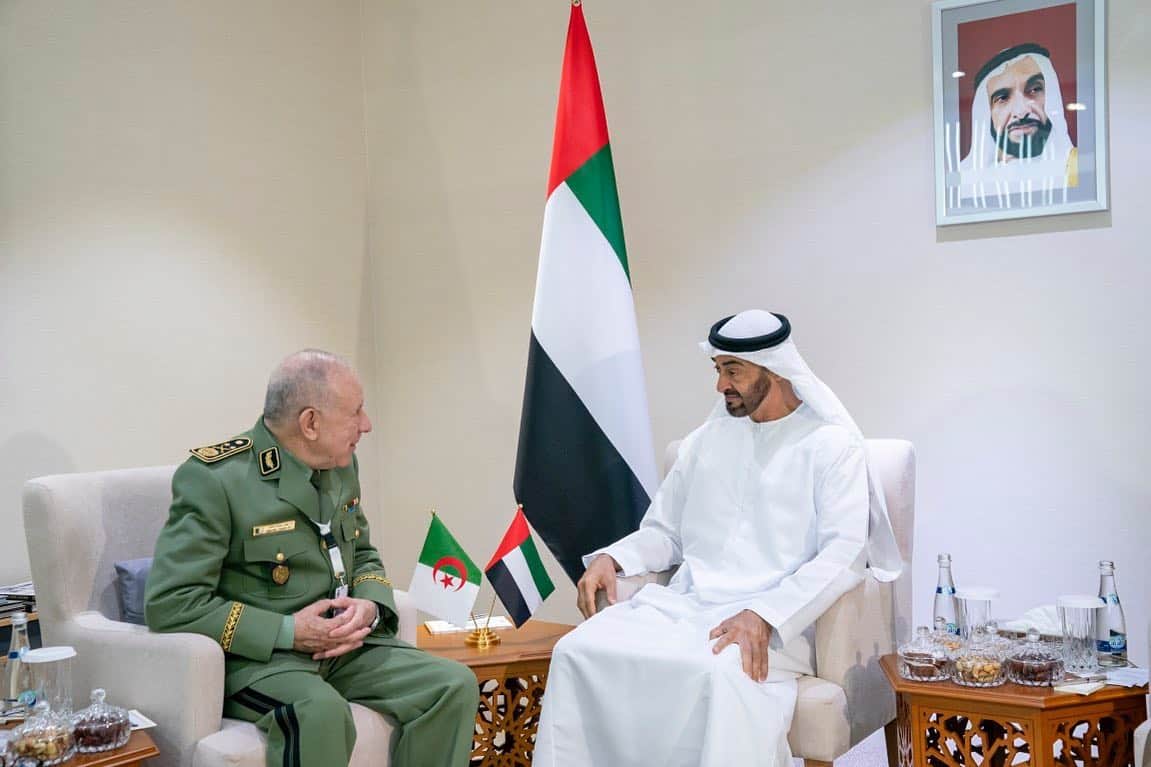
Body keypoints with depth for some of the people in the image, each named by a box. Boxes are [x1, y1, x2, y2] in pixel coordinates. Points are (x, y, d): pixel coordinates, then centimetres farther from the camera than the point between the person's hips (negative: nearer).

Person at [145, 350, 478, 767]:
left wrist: (370, 606, -5)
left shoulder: (341, 464, 7)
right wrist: (289, 632, -22)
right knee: (320, 711, -37)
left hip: (342, 647, 7)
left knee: (455, 685, -12)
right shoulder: (212, 478, -16)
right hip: (256, 657, -7)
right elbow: (169, 604, -19)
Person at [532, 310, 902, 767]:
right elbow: (664, 532, 23)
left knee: (722, 673, -38)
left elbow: (843, 556, -10)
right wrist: (611, 558, 1)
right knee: (578, 653, -20)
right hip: (684, 605, 5)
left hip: (776, 620, -5)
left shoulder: (832, 446, 1)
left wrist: (764, 616, -24)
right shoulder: (707, 440, 19)